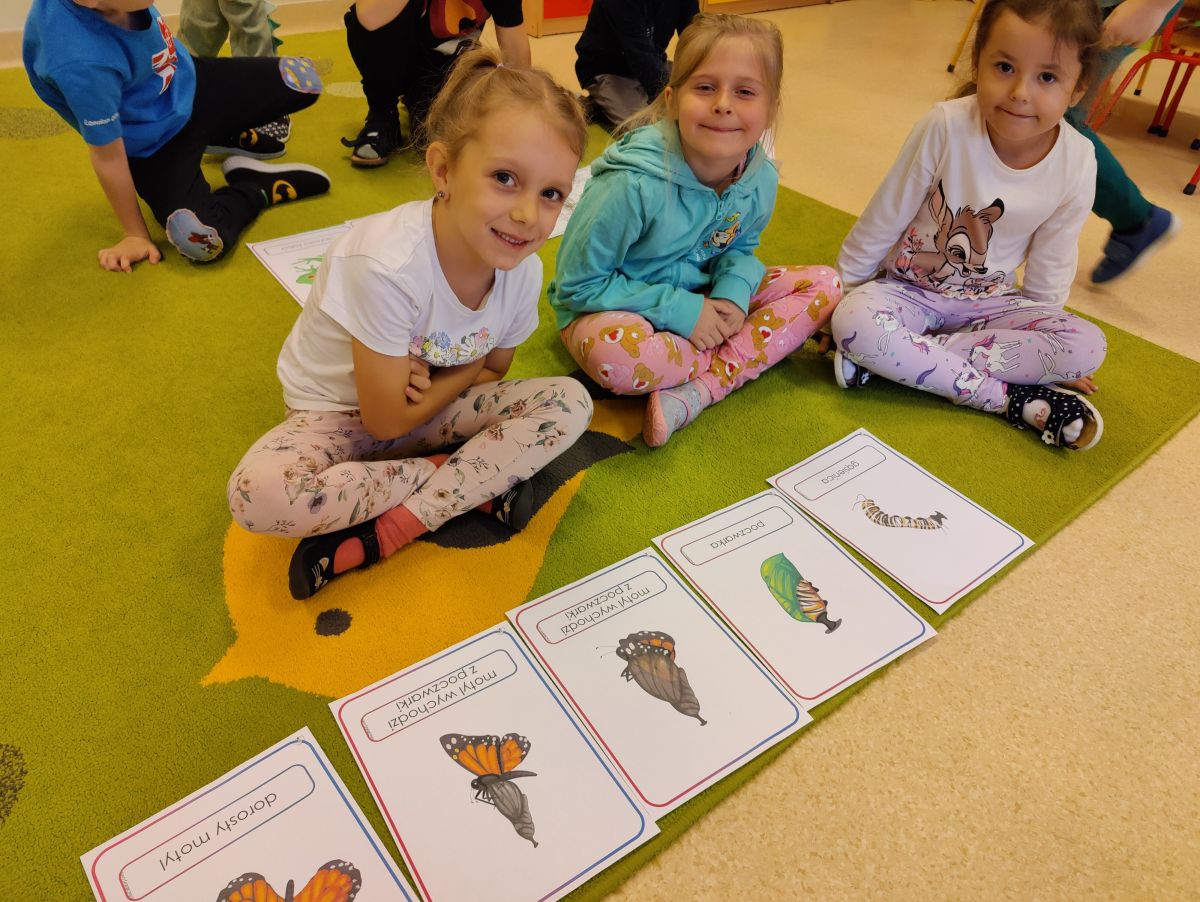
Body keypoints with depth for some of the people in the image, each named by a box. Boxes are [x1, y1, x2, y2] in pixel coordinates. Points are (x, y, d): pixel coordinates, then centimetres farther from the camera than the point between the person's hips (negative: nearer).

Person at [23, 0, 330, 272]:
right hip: (152, 145, -6)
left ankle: (218, 136, 25)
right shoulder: (84, 64, -40)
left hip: (188, 86, 7)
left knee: (302, 80, 3)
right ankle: (256, 188, 3)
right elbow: (109, 158, -27)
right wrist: (135, 235, -15)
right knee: (201, 241, -28)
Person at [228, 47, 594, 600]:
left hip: (431, 404, 5)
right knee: (257, 495, -34)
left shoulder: (522, 271, -15)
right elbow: (387, 421, -22)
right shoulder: (388, 265, -33)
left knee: (569, 403, -15)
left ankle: (381, 534, -19)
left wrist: (434, 383, -18)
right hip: (337, 413, -4)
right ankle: (471, 482, -15)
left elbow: (492, 371, 3)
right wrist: (460, 375, -11)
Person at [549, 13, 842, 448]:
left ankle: (695, 392, -21)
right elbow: (578, 284, -20)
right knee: (616, 355, -42)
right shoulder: (634, 184, -28)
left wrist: (734, 291, -15)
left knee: (824, 285, -7)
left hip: (697, 299, 6)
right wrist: (679, 311, -24)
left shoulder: (761, 180, -10)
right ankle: (744, 359, -10)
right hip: (609, 309, -5)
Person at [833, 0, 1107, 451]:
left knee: (1087, 346, -20)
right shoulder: (947, 127, -22)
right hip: (909, 289, -3)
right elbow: (884, 218, -11)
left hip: (990, 300, 3)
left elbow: (1050, 264, 3)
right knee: (853, 322, -35)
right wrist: (842, 291, -2)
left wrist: (1043, 351, 12)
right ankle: (1007, 397, -25)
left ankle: (904, 355, -24)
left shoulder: (1077, 163, -12)